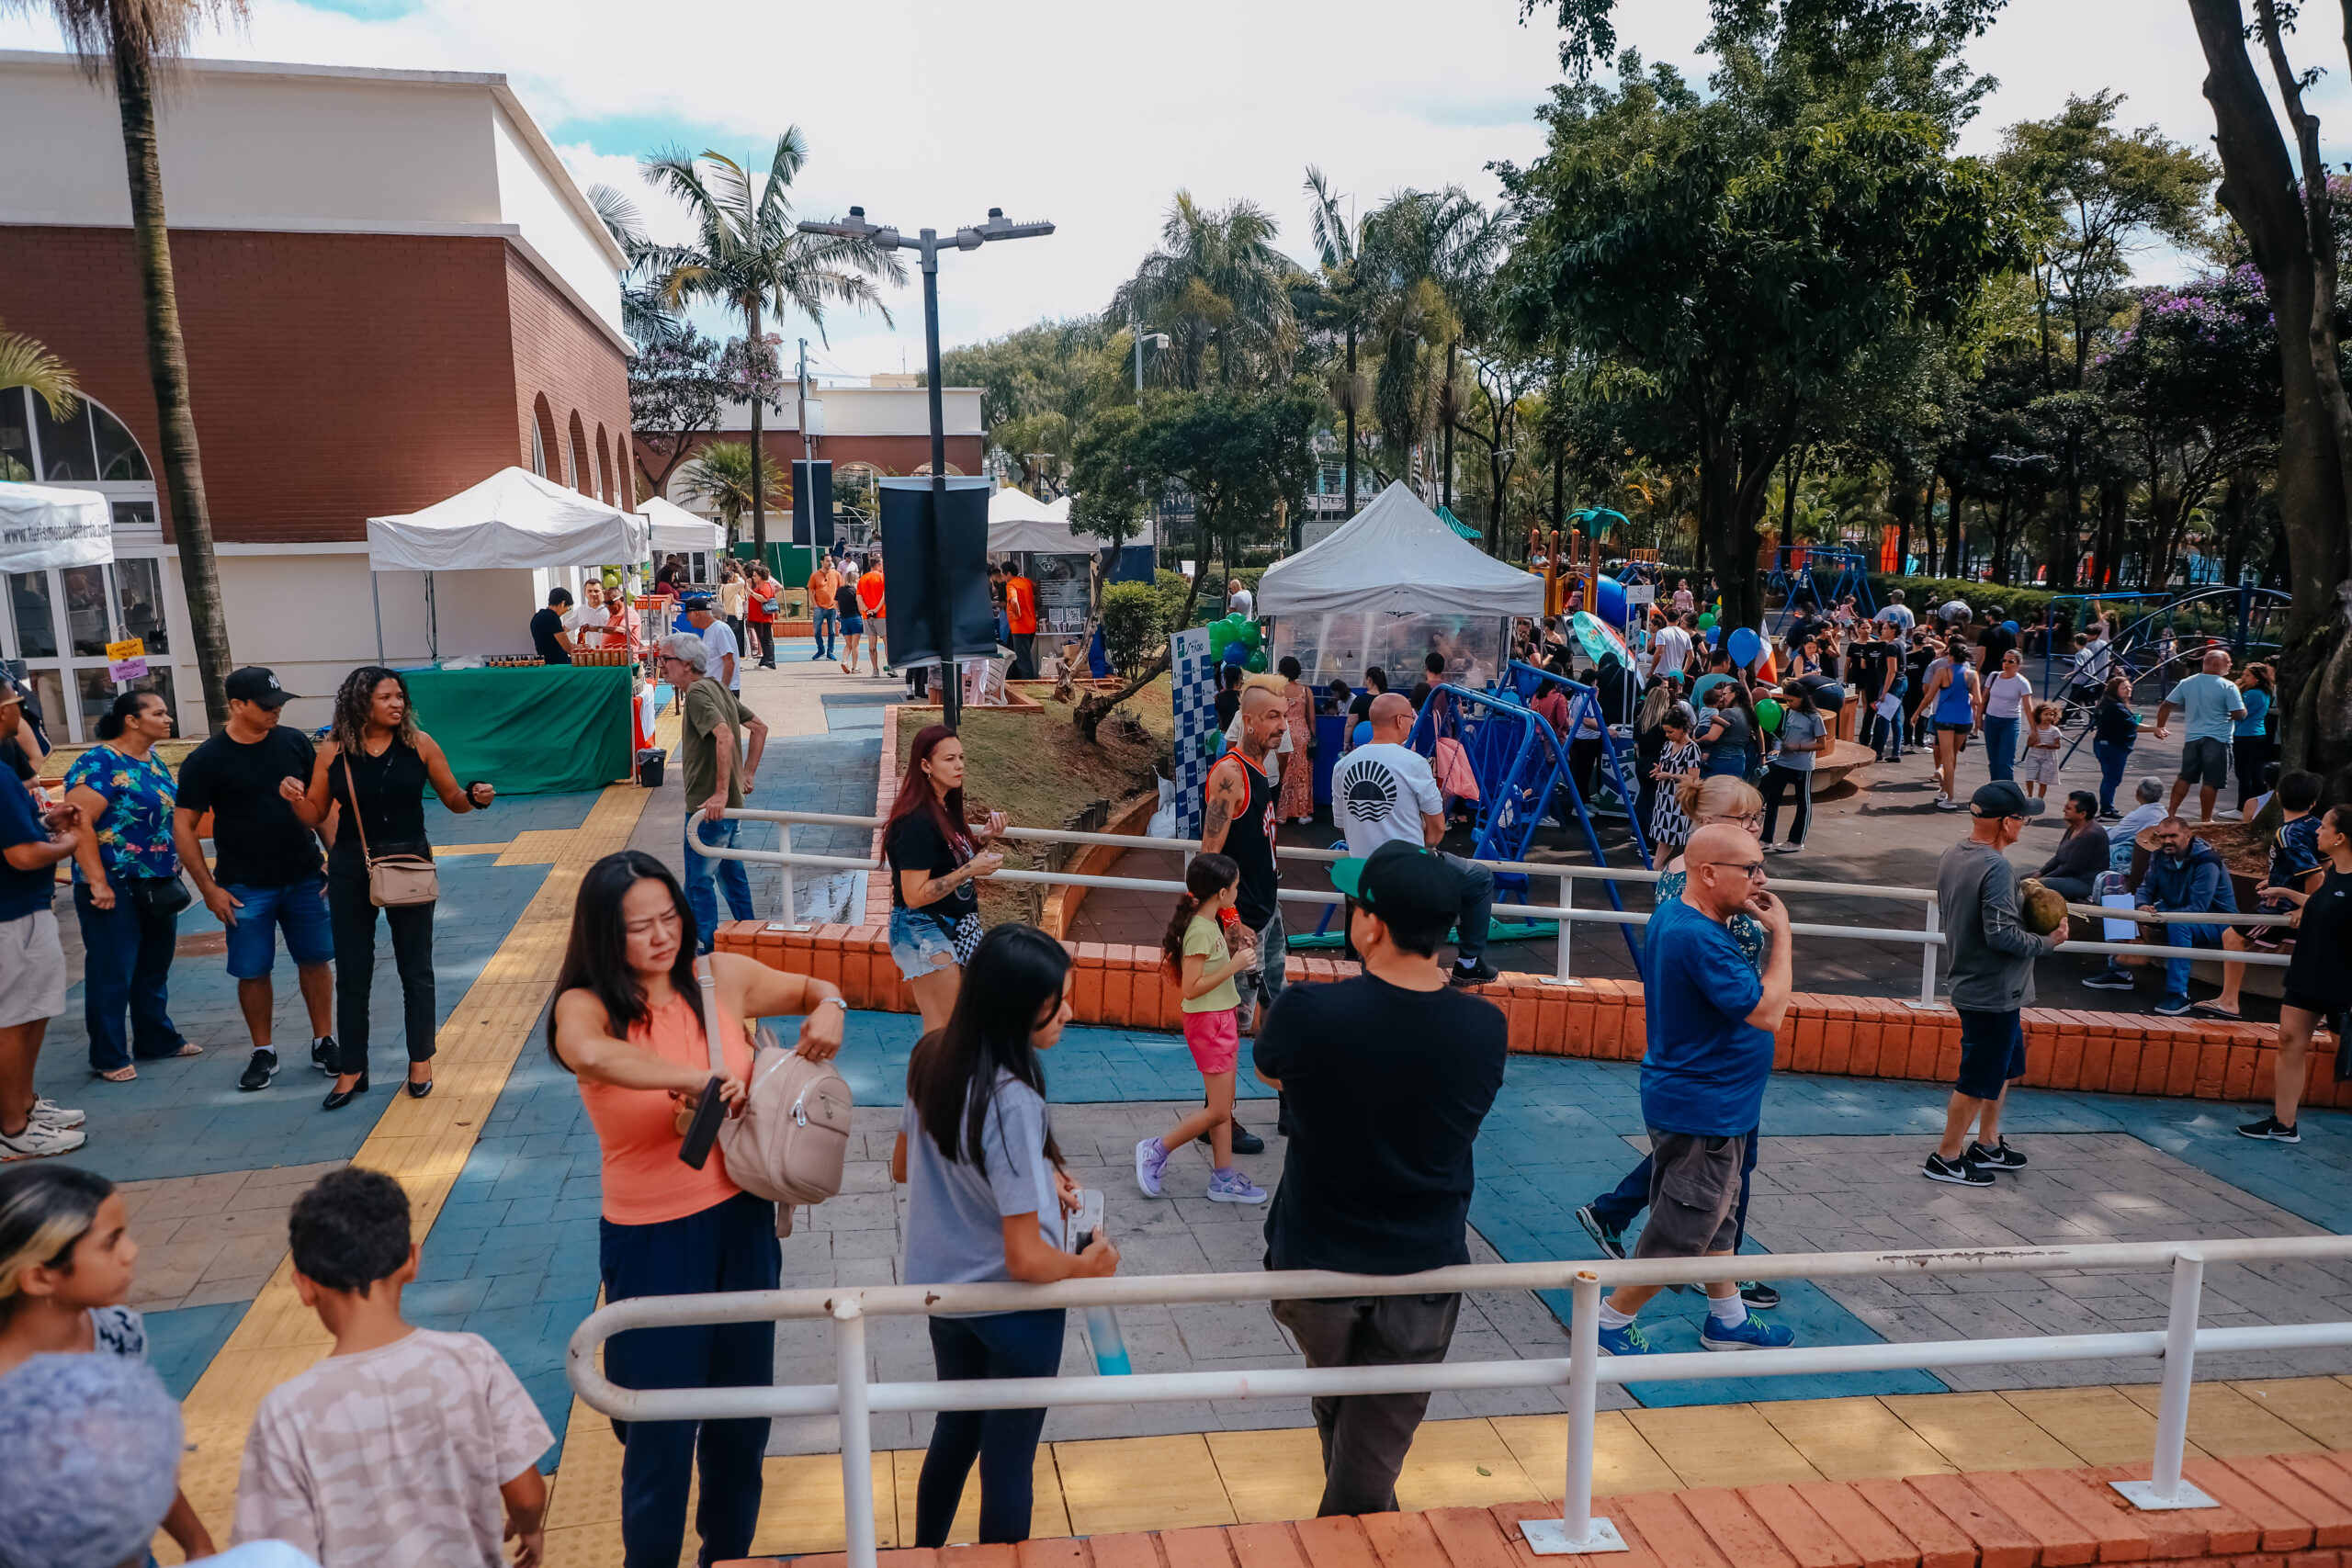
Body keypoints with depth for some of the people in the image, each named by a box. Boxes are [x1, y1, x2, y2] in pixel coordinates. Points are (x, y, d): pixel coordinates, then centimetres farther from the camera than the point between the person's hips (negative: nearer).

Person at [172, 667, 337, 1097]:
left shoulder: (294, 742, 0)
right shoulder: (205, 761, -7)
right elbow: (183, 827, -5)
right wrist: (209, 889, -8)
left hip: (304, 879, 2)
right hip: (245, 887, -2)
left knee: (315, 960, 7)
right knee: (252, 971, 4)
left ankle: (323, 1043, 20)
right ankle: (263, 1053, 19)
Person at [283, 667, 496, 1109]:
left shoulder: (419, 744, -5)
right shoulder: (333, 753, -4)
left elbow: (453, 799, 2)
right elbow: (314, 815, 3)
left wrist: (475, 796, -19)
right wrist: (294, 799, -18)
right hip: (351, 870, 1)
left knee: (415, 968, 10)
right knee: (352, 972, 9)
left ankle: (420, 1061, 24)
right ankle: (351, 1069, 21)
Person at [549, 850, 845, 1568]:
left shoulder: (724, 978, -4)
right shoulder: (587, 1006, -14)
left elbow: (814, 990, 13)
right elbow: (588, 1053, -40)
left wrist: (828, 1008, -9)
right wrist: (694, 1078, -35)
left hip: (743, 1221, 4)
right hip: (652, 1240, -4)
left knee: (743, 1413, 20)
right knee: (662, 1433, 9)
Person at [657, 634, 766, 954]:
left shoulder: (697, 694, -17)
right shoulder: (717, 688, 11)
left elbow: (725, 737, -32)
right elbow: (759, 728, 17)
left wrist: (720, 792, -31)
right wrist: (747, 774, 16)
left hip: (707, 806, -10)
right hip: (729, 803, 10)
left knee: (699, 879, 0)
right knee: (729, 868, 22)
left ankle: (704, 945, 7)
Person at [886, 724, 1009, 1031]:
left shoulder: (946, 808, 6)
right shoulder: (917, 822, -22)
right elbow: (914, 895, -23)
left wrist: (983, 838, 0)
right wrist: (971, 870, -23)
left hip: (955, 926, 9)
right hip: (925, 933, -9)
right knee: (942, 1029, -3)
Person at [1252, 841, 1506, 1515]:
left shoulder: (1307, 1013, -25)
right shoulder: (1484, 1028, -16)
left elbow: (1267, 1069, -2)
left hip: (1317, 1261, 0)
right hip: (1426, 1268, 1)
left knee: (1335, 1413, 29)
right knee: (1372, 1456, 13)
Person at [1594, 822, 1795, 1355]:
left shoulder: (1674, 913, 4)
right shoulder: (1698, 937, -29)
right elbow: (1767, 1011, -27)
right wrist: (1779, 932, -21)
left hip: (1710, 1105, 11)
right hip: (1702, 1110, -11)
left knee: (1716, 1216, 23)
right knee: (1683, 1230, 3)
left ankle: (1727, 1319, 39)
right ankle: (1612, 1319, 17)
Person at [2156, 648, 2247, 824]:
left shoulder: (2187, 683, 3)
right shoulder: (2228, 686, -12)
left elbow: (2166, 705, 6)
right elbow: (2239, 714, -14)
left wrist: (2160, 727, 18)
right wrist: (2241, 700, 6)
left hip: (2192, 738, 5)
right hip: (2218, 739, -5)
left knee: (2185, 777, 14)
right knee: (2211, 782, 1)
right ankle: (2205, 819, 7)